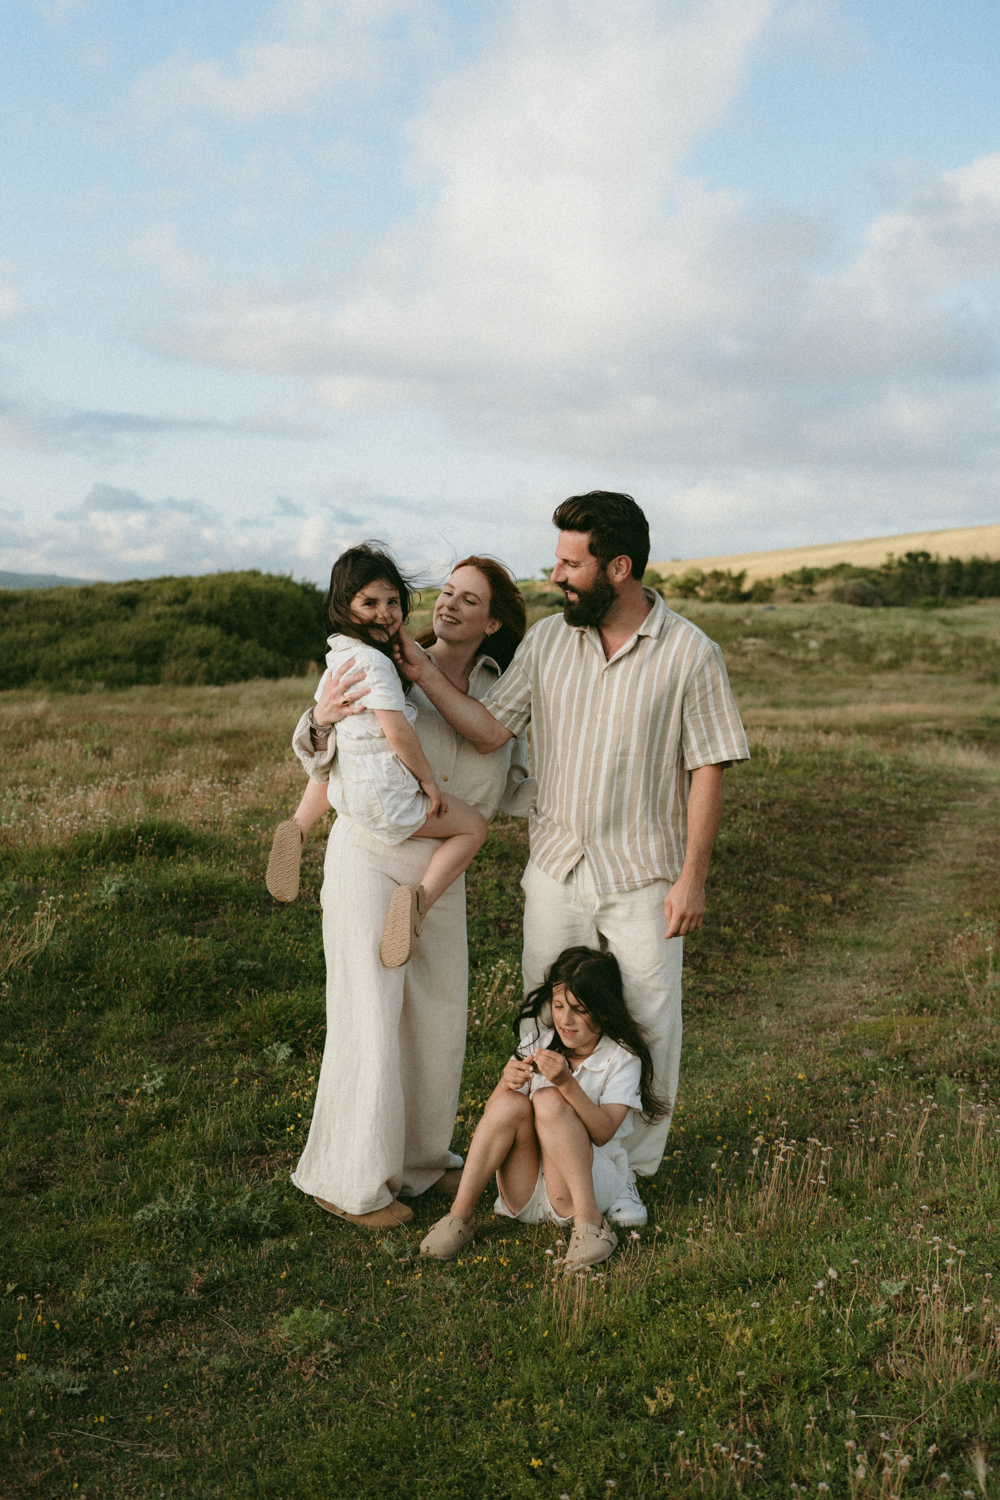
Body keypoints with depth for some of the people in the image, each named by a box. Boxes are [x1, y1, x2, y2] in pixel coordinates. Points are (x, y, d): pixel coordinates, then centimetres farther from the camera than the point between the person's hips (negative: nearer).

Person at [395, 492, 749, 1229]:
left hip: (644, 877, -3)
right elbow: (490, 731, -2)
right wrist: (426, 673, -12)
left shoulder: (690, 653, -10)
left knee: (647, 1029, 6)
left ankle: (628, 1169, 25)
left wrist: (692, 877, -12)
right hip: (556, 867, 4)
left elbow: (707, 772, -9)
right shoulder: (546, 640, 1)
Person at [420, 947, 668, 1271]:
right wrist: (506, 1082, -23)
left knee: (549, 1100, -27)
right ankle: (460, 1216, -20)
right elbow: (492, 1115, 0)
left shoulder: (622, 1058, -5)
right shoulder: (538, 1040, 3)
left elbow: (603, 1133, -19)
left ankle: (587, 1217, -26)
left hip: (591, 1181, -3)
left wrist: (566, 1082, -33)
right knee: (511, 1103, -25)